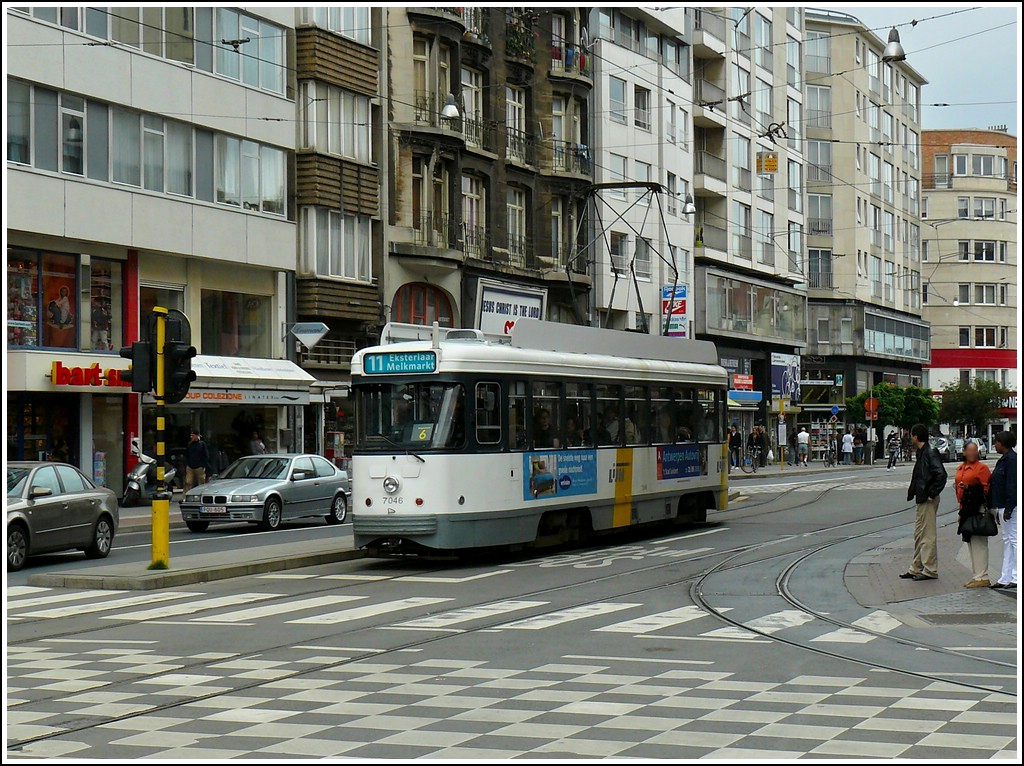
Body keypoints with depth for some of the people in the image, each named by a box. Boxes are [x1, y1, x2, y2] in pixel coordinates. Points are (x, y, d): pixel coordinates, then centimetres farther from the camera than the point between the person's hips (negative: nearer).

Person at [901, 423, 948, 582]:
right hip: (922, 499, 10)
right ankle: (916, 568, 22)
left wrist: (932, 494, -19)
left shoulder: (930, 453, -16)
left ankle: (930, 570, 1)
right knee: (919, 534, 15)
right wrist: (913, 491, 13)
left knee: (928, 535, -4)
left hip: (928, 500, -10)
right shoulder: (922, 452, 14)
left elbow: (941, 475, -24)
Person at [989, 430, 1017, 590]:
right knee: (1007, 541, 12)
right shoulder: (1004, 460, 17)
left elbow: (1012, 486, -20)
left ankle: (1016, 577, -7)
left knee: (1014, 540, -8)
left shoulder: (1011, 459, -15)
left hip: (1010, 506, -11)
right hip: (1003, 507, 11)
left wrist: (1008, 509, -23)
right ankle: (1006, 578, 15)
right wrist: (999, 510, 22)